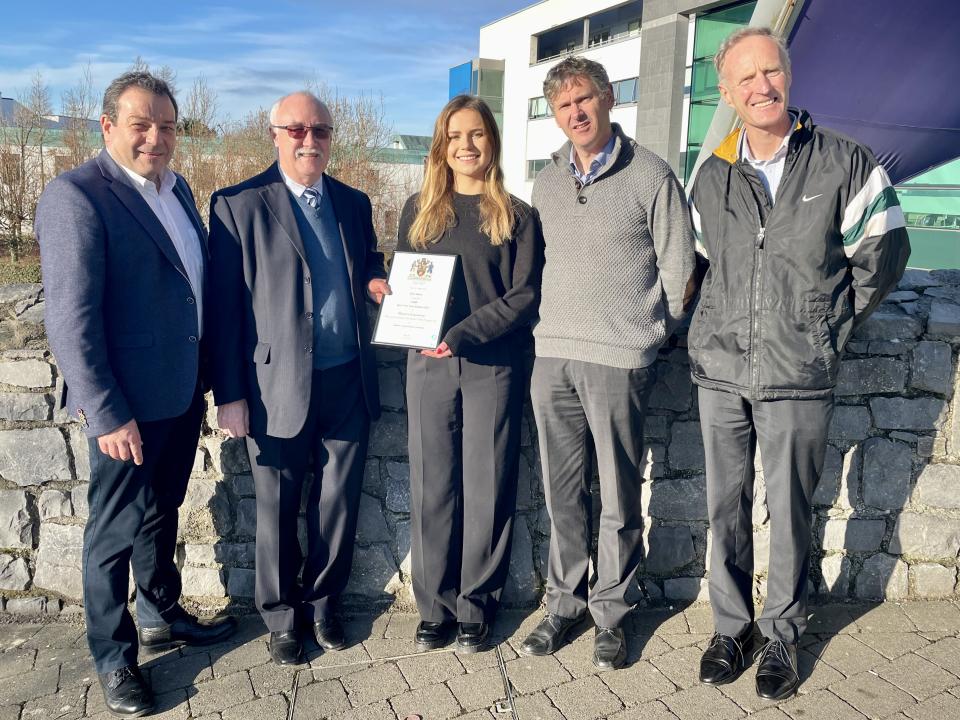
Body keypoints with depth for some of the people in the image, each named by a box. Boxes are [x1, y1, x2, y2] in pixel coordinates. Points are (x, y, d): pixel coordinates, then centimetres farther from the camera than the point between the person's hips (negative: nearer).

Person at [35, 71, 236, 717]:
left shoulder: (177, 189, 8)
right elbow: (70, 318, -19)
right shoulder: (75, 195, -16)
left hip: (182, 396, 7)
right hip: (126, 407, -7)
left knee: (162, 513, 22)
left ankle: (161, 616, 42)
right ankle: (113, 655, 28)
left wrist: (202, 378, 13)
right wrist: (107, 414, -20)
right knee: (118, 530, 9)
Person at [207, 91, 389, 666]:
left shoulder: (354, 203, 10)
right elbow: (226, 306, -6)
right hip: (279, 387, -4)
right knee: (278, 508, 11)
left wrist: (376, 280, -2)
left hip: (349, 382, 4)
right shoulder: (239, 205, -5)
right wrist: (230, 394, -9)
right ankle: (282, 617, 31)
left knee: (339, 502, 13)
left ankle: (323, 603, 35)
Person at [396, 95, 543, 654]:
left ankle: (476, 608, 19)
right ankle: (436, 607, 19)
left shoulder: (516, 216, 3)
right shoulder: (419, 210, 11)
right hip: (430, 365, 2)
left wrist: (464, 334, -16)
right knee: (432, 488, 6)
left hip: (493, 367, -2)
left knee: (487, 489, 4)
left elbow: (525, 295, -5)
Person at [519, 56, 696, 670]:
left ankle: (611, 612, 20)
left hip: (620, 359, -4)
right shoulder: (546, 183, 14)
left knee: (620, 496, 4)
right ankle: (565, 601, 26)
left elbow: (678, 267, 0)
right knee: (563, 490, 11)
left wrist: (649, 329, 3)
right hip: (552, 355, 5)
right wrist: (558, 325, 15)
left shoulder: (650, 175, -1)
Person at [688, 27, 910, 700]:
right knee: (725, 507, 10)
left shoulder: (846, 163, -2)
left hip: (800, 376, -2)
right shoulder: (711, 177, 7)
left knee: (790, 512, 6)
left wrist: (829, 328, 7)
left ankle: (783, 633, 26)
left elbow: (883, 253, 6)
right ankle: (731, 625, 27)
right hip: (720, 370, 3)